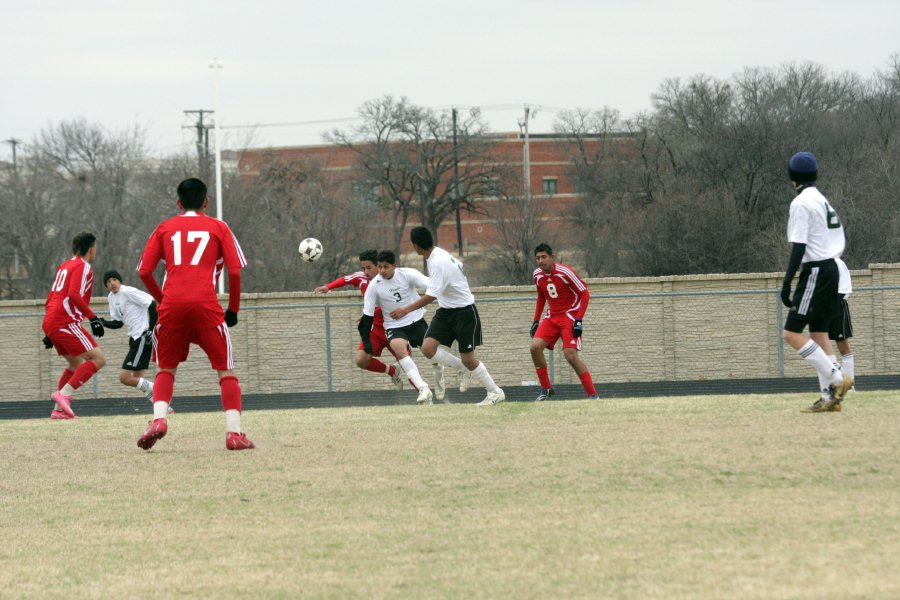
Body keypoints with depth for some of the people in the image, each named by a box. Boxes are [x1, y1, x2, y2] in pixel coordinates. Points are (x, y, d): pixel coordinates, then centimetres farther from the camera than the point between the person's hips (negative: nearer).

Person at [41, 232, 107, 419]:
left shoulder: (64, 266, 22)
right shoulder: (83, 267, -5)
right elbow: (73, 295, -20)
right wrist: (93, 317, -19)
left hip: (50, 323, 9)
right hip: (66, 323, -9)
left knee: (76, 363, 21)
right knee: (98, 359, -11)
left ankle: (58, 409, 16)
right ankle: (64, 394, -20)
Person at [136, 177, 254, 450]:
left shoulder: (164, 228, 16)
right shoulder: (218, 227, 12)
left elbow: (144, 271, 8)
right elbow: (235, 271, 3)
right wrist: (233, 309, 14)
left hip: (172, 305, 2)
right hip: (206, 304, -2)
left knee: (166, 368, 17)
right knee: (226, 370, 7)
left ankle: (158, 419, -7)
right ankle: (234, 432, -5)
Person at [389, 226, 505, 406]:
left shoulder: (438, 263, -26)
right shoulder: (437, 254, 1)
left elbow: (430, 296, -27)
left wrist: (406, 310, -23)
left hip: (463, 312, -8)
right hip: (445, 311, 8)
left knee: (468, 359, -5)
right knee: (428, 348, -9)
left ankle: (495, 392, 12)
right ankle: (465, 369, 10)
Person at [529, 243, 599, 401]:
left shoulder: (565, 272, -17)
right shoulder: (538, 275, 4)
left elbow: (585, 294, -13)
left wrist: (578, 320, -19)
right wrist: (536, 321, 14)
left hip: (570, 316, -6)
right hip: (552, 317, 6)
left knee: (570, 355, -19)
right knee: (535, 346, -13)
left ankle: (593, 395, -10)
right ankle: (546, 389, 1)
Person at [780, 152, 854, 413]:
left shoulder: (801, 203, -11)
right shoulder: (822, 200, 17)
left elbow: (799, 247, -19)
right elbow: (839, 242, 19)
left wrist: (787, 282, -20)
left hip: (815, 271, -9)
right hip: (831, 268, 9)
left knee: (791, 333, -10)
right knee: (818, 332, 10)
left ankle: (836, 378, -17)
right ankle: (831, 397, 6)